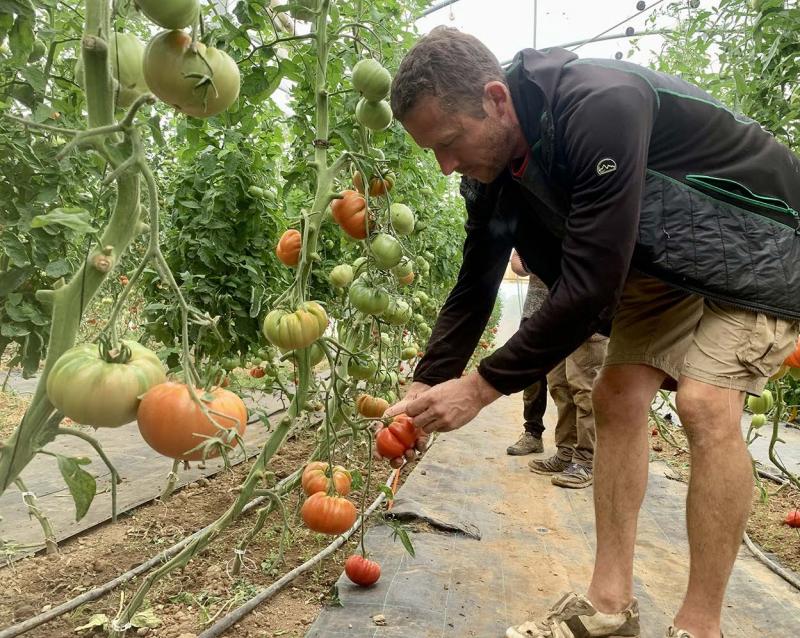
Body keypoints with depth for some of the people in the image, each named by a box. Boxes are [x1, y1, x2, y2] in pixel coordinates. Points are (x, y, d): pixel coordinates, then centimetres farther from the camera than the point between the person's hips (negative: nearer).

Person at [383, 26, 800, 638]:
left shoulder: (602, 106, -36)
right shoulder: (492, 165, -10)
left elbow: (590, 286, -37)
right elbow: (475, 286, -3)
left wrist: (483, 386, -30)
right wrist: (426, 387, -10)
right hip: (667, 256, 7)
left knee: (706, 404, -22)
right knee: (616, 396, -2)